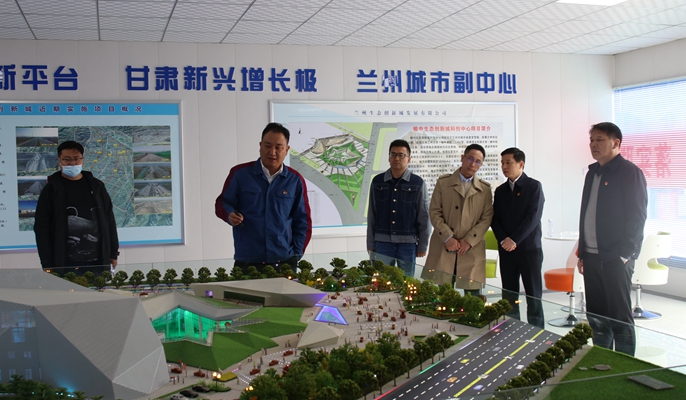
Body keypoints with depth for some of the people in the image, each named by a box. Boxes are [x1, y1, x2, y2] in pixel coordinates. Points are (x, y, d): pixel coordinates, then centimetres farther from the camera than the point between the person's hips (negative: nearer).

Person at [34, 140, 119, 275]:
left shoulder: (96, 186, 11)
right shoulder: (51, 189, 2)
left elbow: (109, 220, 13)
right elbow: (42, 228, -1)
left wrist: (113, 253, 10)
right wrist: (47, 264, -7)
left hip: (98, 262, 3)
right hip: (65, 264, -3)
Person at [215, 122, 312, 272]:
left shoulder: (295, 180, 5)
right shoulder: (240, 173, 1)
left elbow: (302, 221, 8)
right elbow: (222, 203, 7)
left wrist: (297, 254, 2)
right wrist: (229, 215, -15)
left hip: (284, 261, 1)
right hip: (246, 261, -1)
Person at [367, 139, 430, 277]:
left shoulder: (418, 184, -1)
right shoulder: (377, 182, 4)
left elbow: (424, 217, 1)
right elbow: (371, 216, 7)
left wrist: (422, 245, 0)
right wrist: (370, 244, 6)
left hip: (408, 243, -1)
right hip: (382, 242, 1)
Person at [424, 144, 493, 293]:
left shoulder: (485, 189, 11)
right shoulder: (443, 182, 8)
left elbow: (486, 218, 4)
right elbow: (434, 212, 3)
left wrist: (469, 241, -8)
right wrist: (448, 237, -9)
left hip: (472, 250, 1)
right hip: (443, 249, -1)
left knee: (473, 296, 1)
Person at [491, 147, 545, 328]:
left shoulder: (534, 186, -2)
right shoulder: (500, 190, 13)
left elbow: (533, 217, -11)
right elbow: (495, 219, 9)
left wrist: (514, 239, -15)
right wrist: (503, 239, -8)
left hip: (529, 248, -4)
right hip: (506, 249, 4)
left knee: (533, 295, -2)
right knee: (509, 296, 5)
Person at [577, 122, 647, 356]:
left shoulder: (629, 172, -7)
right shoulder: (593, 172, 15)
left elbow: (638, 215, -11)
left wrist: (625, 253, -15)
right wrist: (582, 253, 14)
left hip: (616, 257, -7)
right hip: (592, 257, 7)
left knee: (620, 318, -1)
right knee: (596, 317, 12)